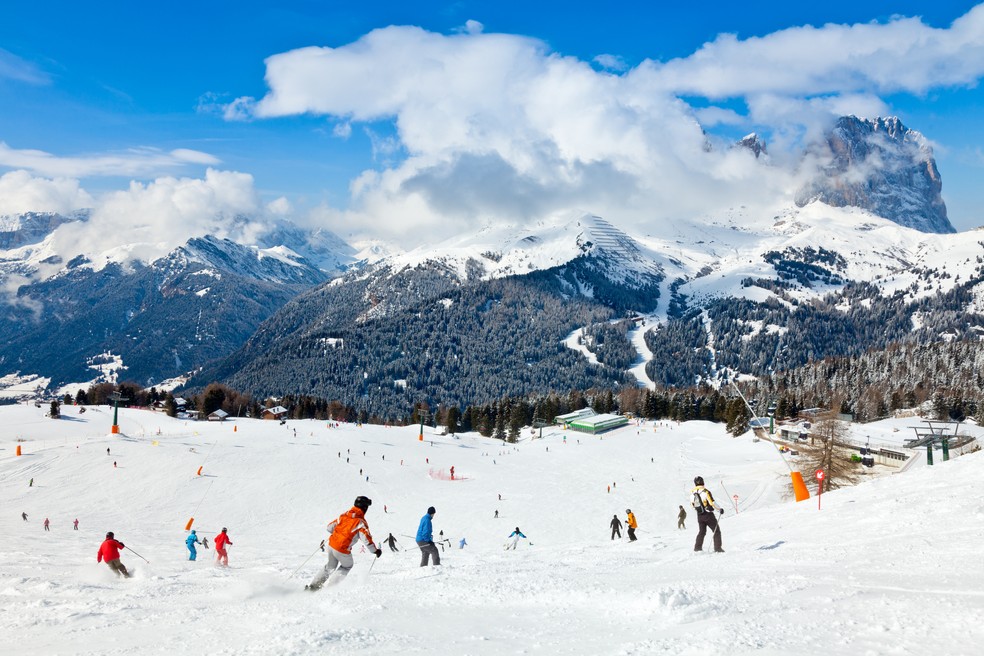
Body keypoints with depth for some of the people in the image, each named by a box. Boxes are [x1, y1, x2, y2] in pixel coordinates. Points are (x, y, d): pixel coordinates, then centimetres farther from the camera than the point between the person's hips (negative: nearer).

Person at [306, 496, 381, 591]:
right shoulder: (361, 522, -13)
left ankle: (313, 584, 24)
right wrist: (375, 550, -4)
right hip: (342, 550, -5)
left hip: (331, 545, 5)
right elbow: (366, 539, -16)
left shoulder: (343, 515, 4)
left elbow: (330, 527, 10)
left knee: (330, 566, 28)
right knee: (347, 566, 24)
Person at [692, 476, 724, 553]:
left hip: (699, 516, 5)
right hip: (708, 515, -5)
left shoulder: (693, 493, -2)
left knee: (702, 531, 21)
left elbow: (692, 504, 9)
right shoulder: (706, 492, -18)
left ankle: (697, 547, 18)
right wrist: (719, 510, -5)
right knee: (717, 531, 6)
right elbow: (712, 503, -20)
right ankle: (717, 548, 1)